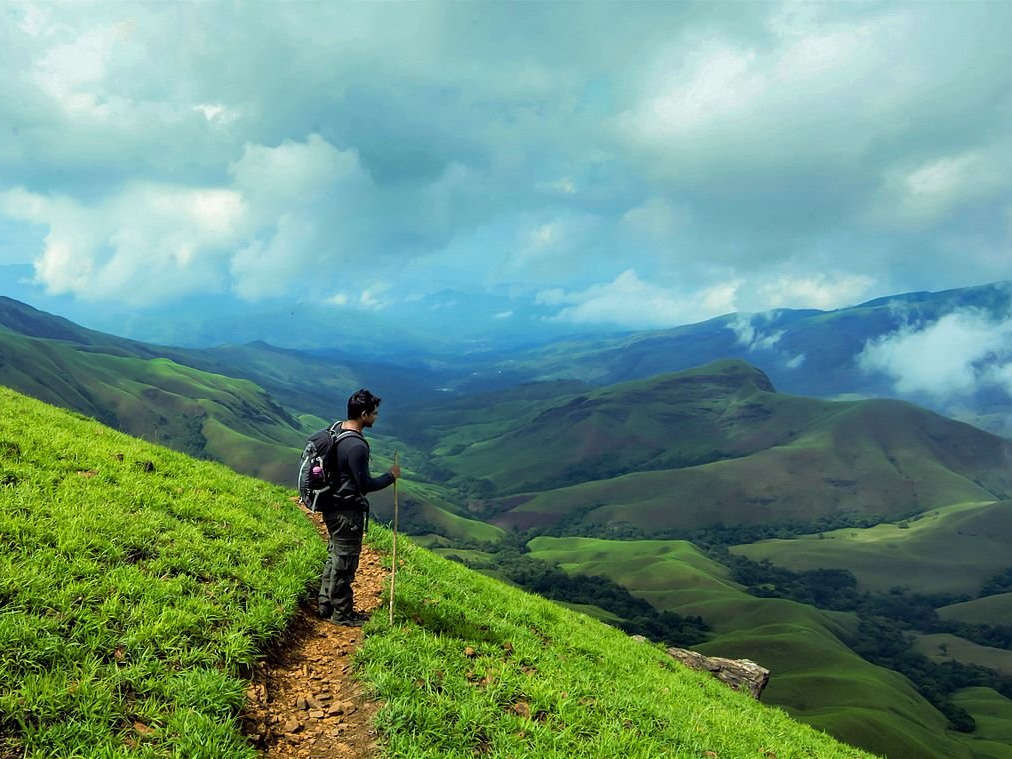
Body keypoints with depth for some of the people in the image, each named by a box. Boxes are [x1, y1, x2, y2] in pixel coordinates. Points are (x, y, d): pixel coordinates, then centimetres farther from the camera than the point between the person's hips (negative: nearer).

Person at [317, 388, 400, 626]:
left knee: (335, 556, 21)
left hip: (331, 506, 10)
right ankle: (342, 614, 18)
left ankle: (326, 606, 33)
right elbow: (365, 484, -23)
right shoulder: (356, 446, -27)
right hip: (347, 512, -10)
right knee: (345, 562, 5)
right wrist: (391, 476, -9)